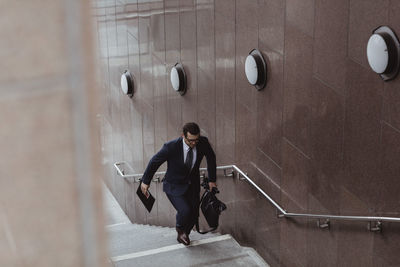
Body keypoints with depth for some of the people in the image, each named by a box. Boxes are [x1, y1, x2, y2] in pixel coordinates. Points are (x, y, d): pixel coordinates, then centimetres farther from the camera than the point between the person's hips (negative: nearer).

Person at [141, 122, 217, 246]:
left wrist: (212, 179, 10)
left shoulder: (203, 142, -18)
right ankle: (180, 229, 13)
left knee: (194, 215, 4)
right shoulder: (171, 146, -29)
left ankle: (182, 235, 35)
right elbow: (154, 162, -12)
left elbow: (211, 157, 4)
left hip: (192, 185, 4)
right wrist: (145, 181, -1)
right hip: (174, 186, -4)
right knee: (185, 211, -21)